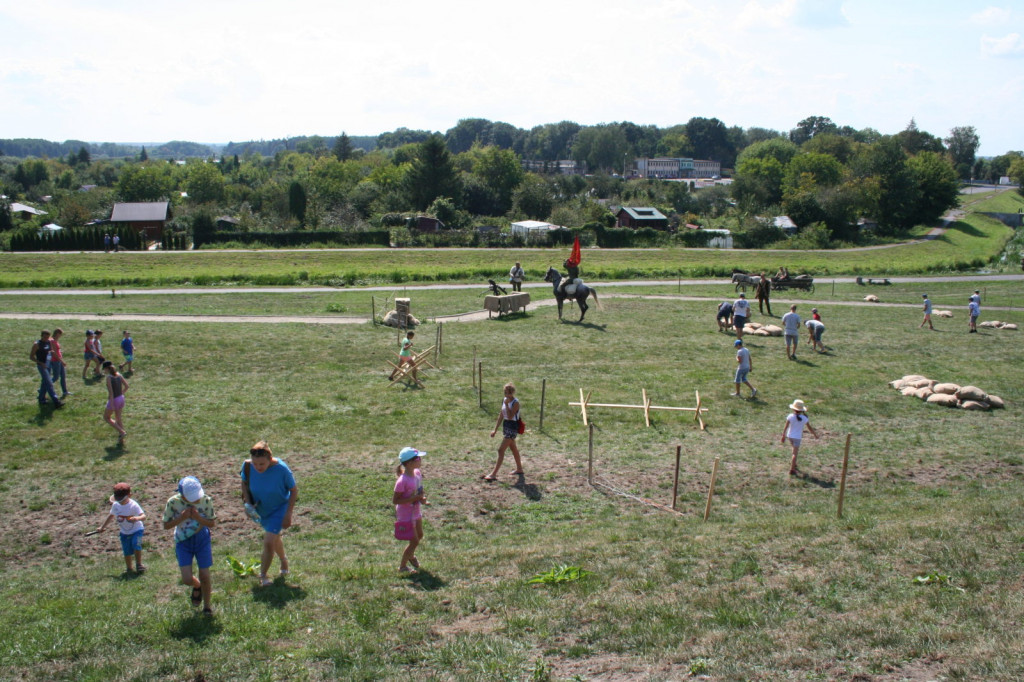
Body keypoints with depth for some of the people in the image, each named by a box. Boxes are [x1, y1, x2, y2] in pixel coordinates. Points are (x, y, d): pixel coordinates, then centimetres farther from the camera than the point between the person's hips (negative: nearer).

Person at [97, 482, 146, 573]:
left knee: (136, 544, -25)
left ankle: (139, 565, -6)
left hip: (136, 529, -5)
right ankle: (128, 568, 28)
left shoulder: (133, 505, -22)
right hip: (124, 532, 5)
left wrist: (137, 518, -55)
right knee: (127, 551, 8)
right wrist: (103, 527, 20)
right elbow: (111, 515, 14)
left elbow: (143, 515, -32)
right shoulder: (115, 505, -4)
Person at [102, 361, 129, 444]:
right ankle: (121, 440, 19)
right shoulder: (118, 375, 1)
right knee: (118, 419, 17)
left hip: (113, 400, -7)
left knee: (106, 417, 16)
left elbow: (110, 392, -21)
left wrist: (112, 405, -20)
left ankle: (121, 431, 4)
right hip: (121, 398, 7)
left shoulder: (109, 377, -18)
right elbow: (126, 386, 7)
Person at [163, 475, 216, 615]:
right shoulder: (173, 502, -18)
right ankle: (197, 586, 31)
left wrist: (198, 517, -26)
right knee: (187, 579, -7)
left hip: (202, 539, 0)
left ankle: (207, 606, 26)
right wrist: (182, 517, -26)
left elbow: (212, 523, -8)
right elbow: (166, 525, -9)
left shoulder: (206, 500, -17)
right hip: (183, 541, 0)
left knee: (205, 577, 2)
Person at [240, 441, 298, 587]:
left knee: (269, 542, -13)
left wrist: (288, 514, -18)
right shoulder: (247, 466, -23)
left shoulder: (281, 469, -32)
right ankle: (283, 561, 52)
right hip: (260, 509, 4)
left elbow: (294, 490, -17)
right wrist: (248, 503, -13)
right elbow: (244, 483, 0)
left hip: (279, 508, -4)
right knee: (274, 538, 24)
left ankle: (263, 575, 8)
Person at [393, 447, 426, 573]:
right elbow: (395, 500, -25)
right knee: (414, 541, 3)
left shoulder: (418, 473, -5)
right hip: (406, 515, -8)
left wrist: (421, 497, -8)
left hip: (416, 512, 8)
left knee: (420, 536, 24)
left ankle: (411, 555, 52)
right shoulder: (402, 481, -29)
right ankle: (402, 566, 24)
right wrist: (414, 498, -29)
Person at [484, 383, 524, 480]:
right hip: (505, 425, 9)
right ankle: (519, 469, 36)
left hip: (512, 427, -9)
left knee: (501, 450, -12)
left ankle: (494, 474, -11)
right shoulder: (504, 400, 5)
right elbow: (501, 415, 12)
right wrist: (495, 430, 12)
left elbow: (510, 416, -27)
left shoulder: (515, 403, -18)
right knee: (513, 448, 21)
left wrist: (506, 404, -26)